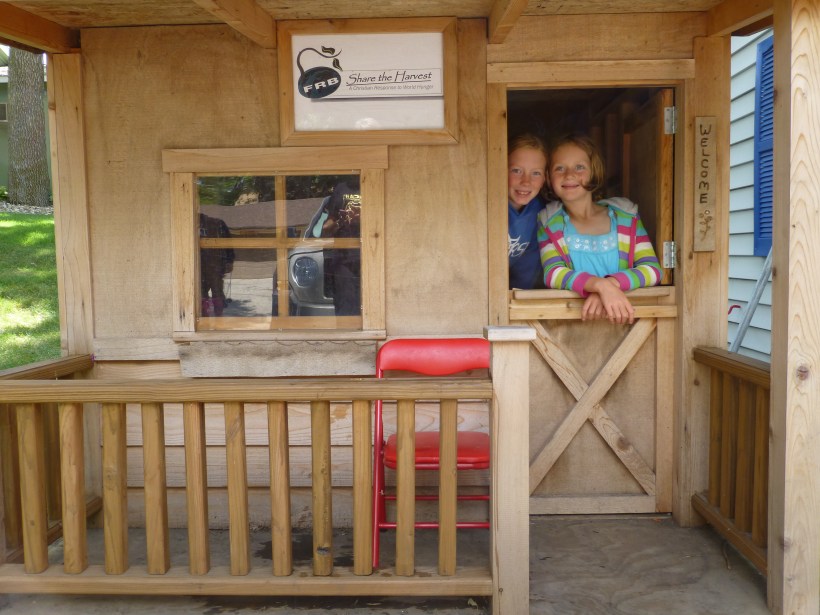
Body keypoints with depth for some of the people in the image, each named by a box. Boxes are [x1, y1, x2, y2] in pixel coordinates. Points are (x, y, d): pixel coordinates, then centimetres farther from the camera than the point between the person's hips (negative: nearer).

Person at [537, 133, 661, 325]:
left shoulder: (625, 216, 9)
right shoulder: (549, 223, 7)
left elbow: (652, 269, 0)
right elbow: (552, 273, -8)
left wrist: (611, 283, -18)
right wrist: (601, 285, -25)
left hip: (620, 321, 1)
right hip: (568, 319, -1)